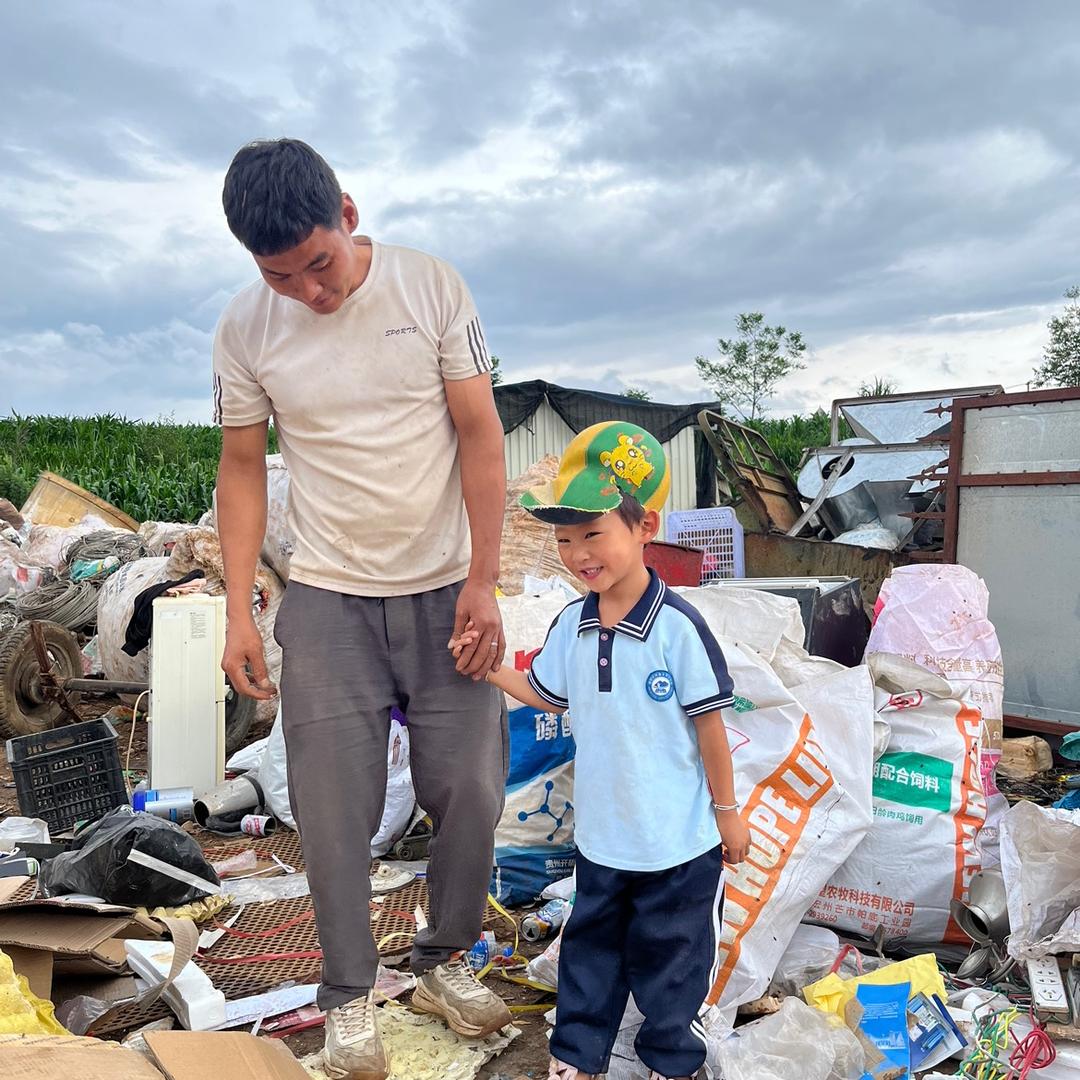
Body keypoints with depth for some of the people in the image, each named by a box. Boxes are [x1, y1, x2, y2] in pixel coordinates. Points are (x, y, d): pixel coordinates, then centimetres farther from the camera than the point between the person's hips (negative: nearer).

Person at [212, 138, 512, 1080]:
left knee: (470, 790, 5)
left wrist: (483, 582, -10)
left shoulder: (431, 287, -6)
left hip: (446, 589, 0)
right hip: (327, 597, 0)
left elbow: (480, 436, -5)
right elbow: (242, 470, 5)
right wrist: (238, 612, -1)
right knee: (334, 807, 1)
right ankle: (349, 998, 23)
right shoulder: (245, 329, -3)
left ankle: (445, 961, 30)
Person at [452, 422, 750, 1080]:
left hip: (679, 842, -5)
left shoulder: (678, 628, -21)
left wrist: (727, 812, -5)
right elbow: (548, 696, 11)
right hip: (601, 835, 5)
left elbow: (709, 723, -13)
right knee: (591, 948, 21)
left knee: (671, 959, 16)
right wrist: (489, 667, -1)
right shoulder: (572, 626, -5)